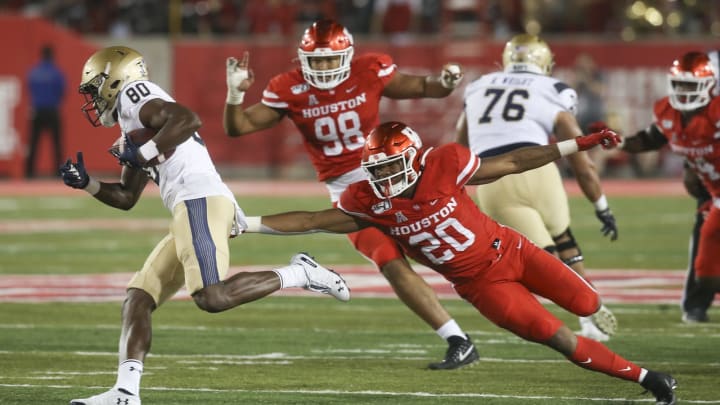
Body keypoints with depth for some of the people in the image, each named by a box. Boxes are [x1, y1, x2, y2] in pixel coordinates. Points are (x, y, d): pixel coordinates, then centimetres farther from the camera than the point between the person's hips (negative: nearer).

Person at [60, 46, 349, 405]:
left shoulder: (134, 95, 2)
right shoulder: (133, 130, 30)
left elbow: (188, 119, -16)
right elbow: (126, 198, 36)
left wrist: (141, 154, -12)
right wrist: (85, 183, 23)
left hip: (200, 201, -10)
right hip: (190, 211, 10)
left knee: (212, 298, -23)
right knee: (137, 299, 5)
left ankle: (298, 274, -10)